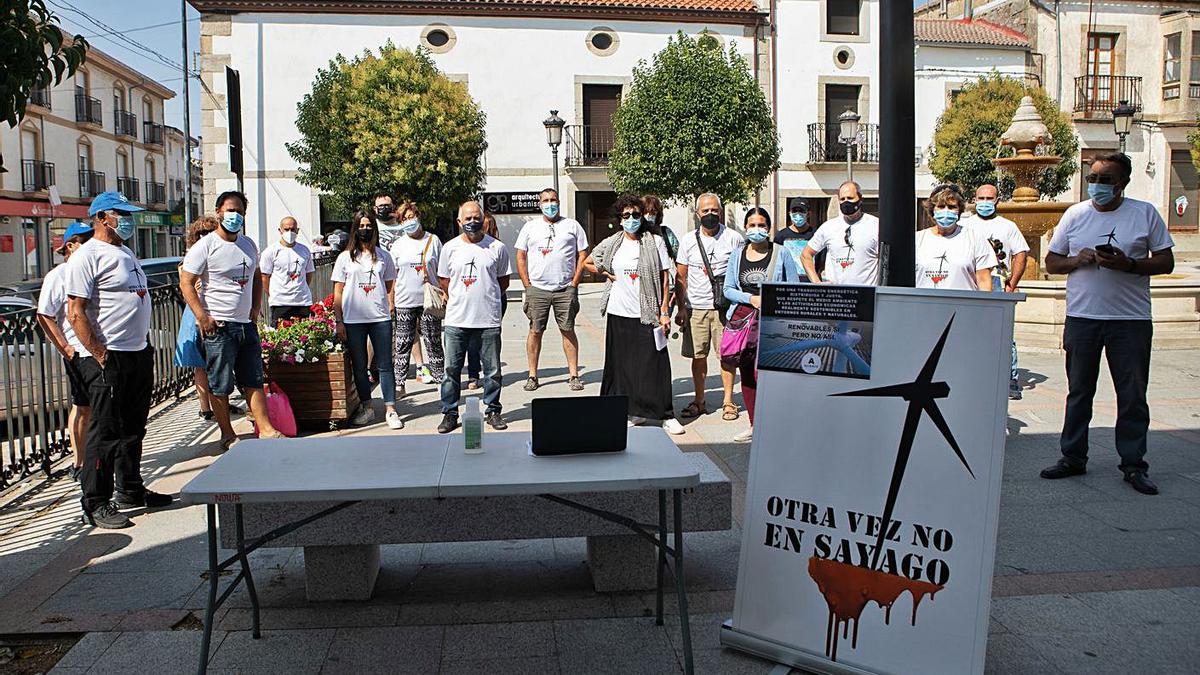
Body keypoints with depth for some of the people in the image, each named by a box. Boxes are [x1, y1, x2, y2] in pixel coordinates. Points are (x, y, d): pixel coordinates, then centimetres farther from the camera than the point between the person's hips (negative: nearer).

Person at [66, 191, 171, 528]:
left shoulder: (125, 253, 18)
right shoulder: (87, 256, -10)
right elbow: (75, 313, -17)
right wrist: (100, 356, -20)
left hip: (139, 354, 9)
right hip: (108, 358, -9)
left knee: (133, 428, 16)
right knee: (105, 431, -4)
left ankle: (130, 490, 29)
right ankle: (95, 504, 4)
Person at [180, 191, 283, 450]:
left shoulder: (249, 245, 13)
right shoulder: (205, 246, -7)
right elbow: (186, 283, -10)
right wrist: (202, 317, -18)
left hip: (246, 323, 6)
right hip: (218, 327, -6)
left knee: (254, 381, 8)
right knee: (220, 385, 1)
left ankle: (265, 429, 12)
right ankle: (227, 435, 12)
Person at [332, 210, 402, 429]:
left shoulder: (384, 256, 9)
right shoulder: (345, 257, 6)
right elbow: (338, 292, 6)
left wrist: (390, 309, 2)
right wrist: (339, 321, 0)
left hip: (380, 318, 0)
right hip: (353, 320, 0)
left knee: (385, 365, -1)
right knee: (359, 366, 8)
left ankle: (390, 409, 3)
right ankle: (366, 408, 19)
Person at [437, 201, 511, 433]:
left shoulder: (497, 247, 2)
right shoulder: (450, 248, 5)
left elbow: (503, 281, 11)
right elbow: (443, 280, 14)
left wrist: (486, 299, 10)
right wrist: (460, 300, 11)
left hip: (489, 320, -1)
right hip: (456, 320, 1)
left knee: (492, 370, 6)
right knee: (451, 369, 4)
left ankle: (492, 411, 20)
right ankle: (449, 413, 15)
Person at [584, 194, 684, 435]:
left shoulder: (655, 242, 0)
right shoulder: (611, 244, 8)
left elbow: (665, 278, -1)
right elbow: (588, 263, 23)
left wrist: (664, 312, -7)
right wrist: (607, 274, 6)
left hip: (647, 314, -3)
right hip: (619, 314, 3)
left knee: (656, 364, -4)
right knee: (624, 365, 7)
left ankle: (666, 415, 3)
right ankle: (633, 412, 18)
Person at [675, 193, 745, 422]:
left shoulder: (734, 238, 2)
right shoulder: (688, 240, 8)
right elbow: (681, 277, 10)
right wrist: (681, 307, 3)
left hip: (724, 307, -2)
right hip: (695, 307, 2)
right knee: (698, 355, 4)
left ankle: (728, 401, 11)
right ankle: (699, 401, 15)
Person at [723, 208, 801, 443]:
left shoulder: (781, 252, 2)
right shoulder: (737, 255, 11)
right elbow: (728, 289, 9)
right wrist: (751, 298, -7)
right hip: (743, 318, 4)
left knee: (762, 372, -15)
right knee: (746, 374, 8)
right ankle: (754, 425, 19)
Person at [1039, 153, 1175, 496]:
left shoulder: (1145, 214, 3)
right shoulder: (1075, 214, 8)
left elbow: (1166, 262, 2)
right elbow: (1051, 262, 11)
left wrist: (1128, 265, -15)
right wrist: (1078, 260, -9)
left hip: (1131, 320, -1)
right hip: (1082, 317, 2)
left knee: (1133, 396, 3)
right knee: (1079, 392, 8)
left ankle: (1134, 464, 13)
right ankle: (1073, 458, 18)